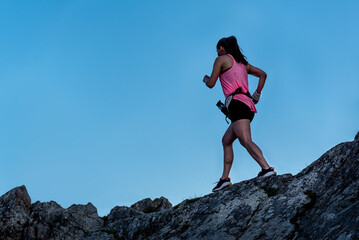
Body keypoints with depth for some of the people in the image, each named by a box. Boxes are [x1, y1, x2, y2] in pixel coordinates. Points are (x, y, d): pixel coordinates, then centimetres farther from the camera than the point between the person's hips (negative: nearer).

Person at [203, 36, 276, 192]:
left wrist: (205, 79, 26)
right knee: (226, 141, 18)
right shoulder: (242, 62, 26)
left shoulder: (222, 59, 5)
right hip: (249, 105, 9)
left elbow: (211, 84, 3)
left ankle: (267, 169, -40)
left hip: (237, 103, -9)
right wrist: (256, 95, 21)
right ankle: (224, 179, 15)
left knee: (245, 140, -22)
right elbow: (263, 74, 24)